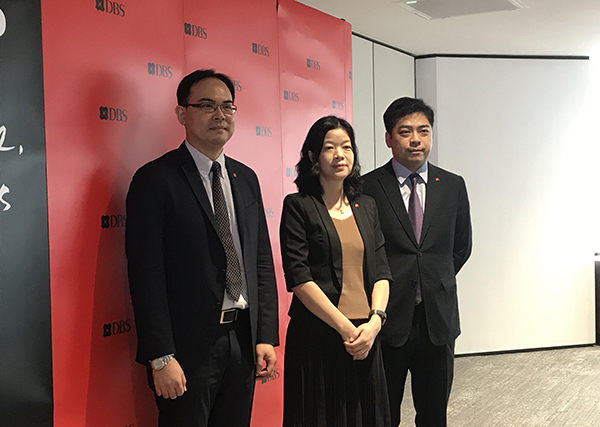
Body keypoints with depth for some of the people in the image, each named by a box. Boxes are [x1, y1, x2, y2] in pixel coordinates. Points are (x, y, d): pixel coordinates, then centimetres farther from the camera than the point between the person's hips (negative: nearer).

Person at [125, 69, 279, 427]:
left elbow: (262, 261, 11)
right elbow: (146, 274, -13)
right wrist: (161, 357, -16)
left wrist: (267, 336, 5)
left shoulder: (246, 178, 11)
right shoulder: (156, 179, -8)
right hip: (189, 347, -5)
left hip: (243, 340, 6)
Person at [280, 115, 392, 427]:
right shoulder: (299, 205, -4)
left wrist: (375, 320, -8)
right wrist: (345, 328, -14)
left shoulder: (366, 206, 12)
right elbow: (298, 277, -11)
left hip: (366, 336, 5)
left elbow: (380, 270, 8)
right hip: (317, 338, -5)